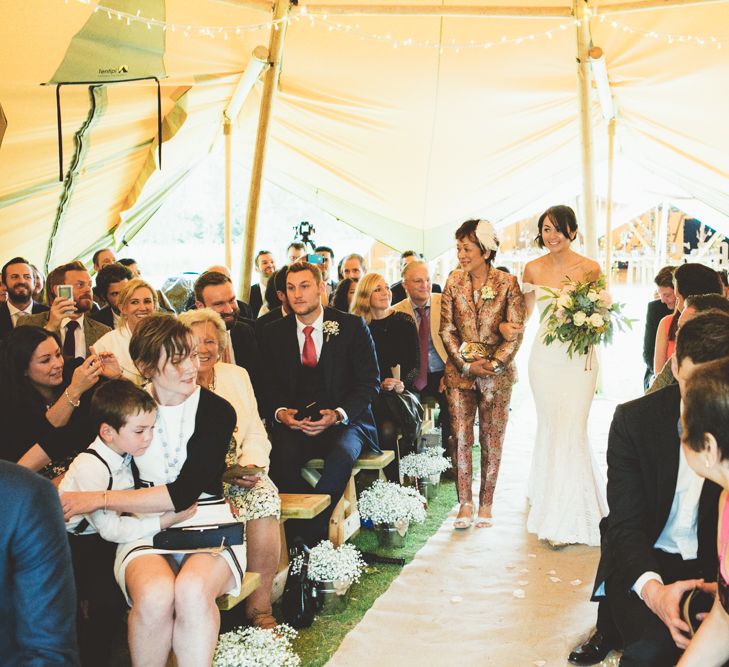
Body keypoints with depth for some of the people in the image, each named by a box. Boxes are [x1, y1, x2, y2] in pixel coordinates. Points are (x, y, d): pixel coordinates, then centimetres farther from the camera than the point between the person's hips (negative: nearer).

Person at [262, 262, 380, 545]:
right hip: (294, 422, 2)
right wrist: (280, 412, -11)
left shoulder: (352, 326, 3)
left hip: (344, 421, -1)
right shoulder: (274, 333, 11)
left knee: (341, 455, -35)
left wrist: (338, 414, -15)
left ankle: (307, 535, -25)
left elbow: (369, 381, 1)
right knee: (280, 455, -32)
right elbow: (269, 386, 11)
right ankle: (313, 542, -21)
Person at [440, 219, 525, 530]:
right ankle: (465, 503, 6)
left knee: (492, 439, 5)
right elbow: (446, 329, 3)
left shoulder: (507, 283, -3)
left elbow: (516, 331, -5)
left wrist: (494, 363, -15)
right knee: (461, 437, -1)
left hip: (497, 373, -2)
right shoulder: (453, 282, 4)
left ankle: (485, 503, 14)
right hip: (460, 372, 2)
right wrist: (466, 364, -7)